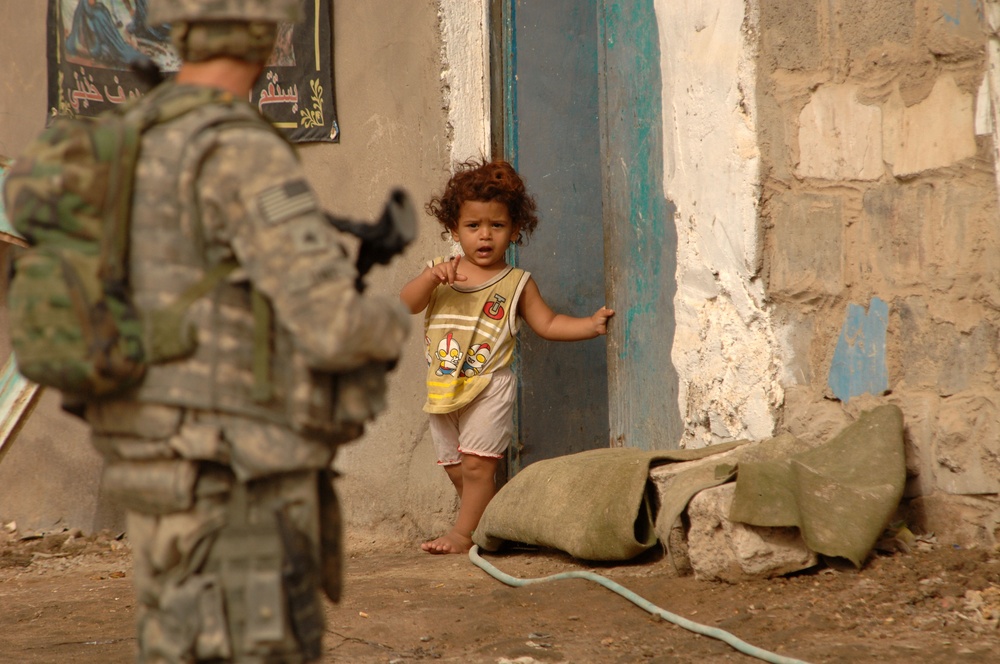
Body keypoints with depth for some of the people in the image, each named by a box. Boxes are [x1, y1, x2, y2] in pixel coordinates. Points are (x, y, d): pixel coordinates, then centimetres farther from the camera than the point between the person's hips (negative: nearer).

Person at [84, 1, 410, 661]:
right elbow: (335, 329, -22)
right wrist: (392, 321, 2)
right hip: (238, 484, -9)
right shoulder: (243, 155, -18)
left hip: (169, 478, 9)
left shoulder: (137, 147, 11)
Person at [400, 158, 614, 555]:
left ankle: (464, 533, -4)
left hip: (489, 389, -4)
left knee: (477, 464, -12)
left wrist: (592, 324, -8)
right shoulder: (440, 274, 7)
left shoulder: (516, 284, 2)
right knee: (456, 470, 9)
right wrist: (431, 277, -21)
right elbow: (407, 304, -5)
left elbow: (547, 324, 5)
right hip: (443, 389, 4)